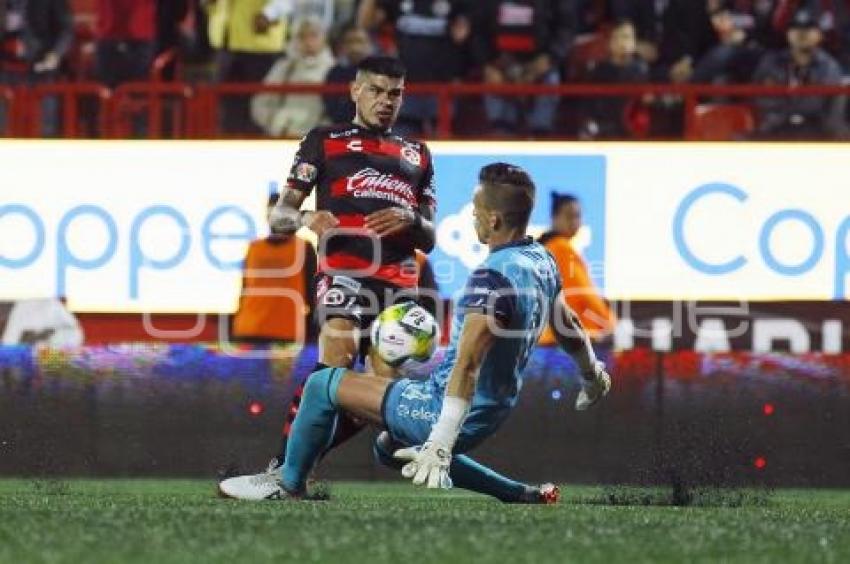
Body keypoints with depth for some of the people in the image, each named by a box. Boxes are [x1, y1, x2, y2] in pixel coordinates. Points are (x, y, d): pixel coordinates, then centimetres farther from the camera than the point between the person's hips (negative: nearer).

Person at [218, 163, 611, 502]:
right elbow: (568, 328, 20)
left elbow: (467, 366, -33)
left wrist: (440, 444, -38)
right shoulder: (542, 261, 2)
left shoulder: (493, 277, -26)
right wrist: (592, 375, 41)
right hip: (494, 413, 9)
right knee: (391, 448, 34)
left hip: (456, 413, -9)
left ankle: (288, 485, 14)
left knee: (324, 386, -2)